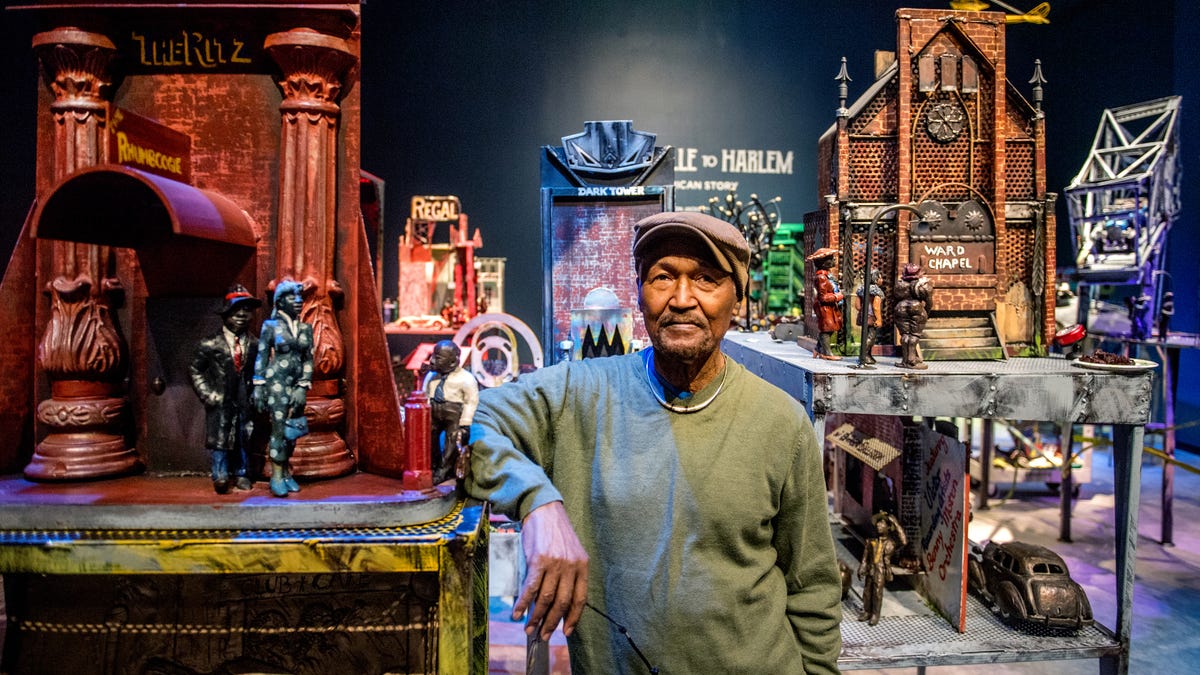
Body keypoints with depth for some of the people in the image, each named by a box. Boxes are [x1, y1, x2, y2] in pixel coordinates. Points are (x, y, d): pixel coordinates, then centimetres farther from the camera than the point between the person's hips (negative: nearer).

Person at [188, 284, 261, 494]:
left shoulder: (254, 345, 4)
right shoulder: (210, 344, -1)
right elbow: (195, 370, 4)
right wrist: (206, 394, -3)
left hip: (245, 401, 2)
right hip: (220, 401, -2)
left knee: (243, 438, 8)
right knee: (219, 438, -4)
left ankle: (241, 475, 20)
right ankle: (220, 476, 3)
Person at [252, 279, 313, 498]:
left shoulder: (306, 329, 9)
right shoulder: (271, 326, -1)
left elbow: (308, 360, 7)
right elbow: (261, 358, -1)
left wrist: (303, 388, -2)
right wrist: (258, 389, -5)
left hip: (297, 385, 4)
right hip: (277, 382, -4)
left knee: (292, 431, 8)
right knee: (279, 429, -8)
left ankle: (286, 474, 19)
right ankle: (277, 477, 0)